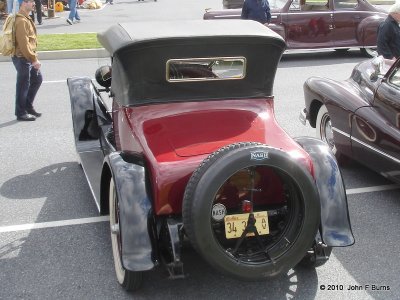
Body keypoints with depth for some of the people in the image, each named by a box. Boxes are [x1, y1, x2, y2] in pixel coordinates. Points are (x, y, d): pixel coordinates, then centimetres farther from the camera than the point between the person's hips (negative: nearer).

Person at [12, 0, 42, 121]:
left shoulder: (26, 18, 12)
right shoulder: (21, 21, -20)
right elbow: (23, 43, -25)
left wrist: (34, 57, 18)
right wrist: (33, 59, -23)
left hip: (28, 57, 10)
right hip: (22, 58, -10)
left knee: (37, 79, 17)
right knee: (23, 85, 0)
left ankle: (28, 106, 27)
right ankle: (21, 113, 11)